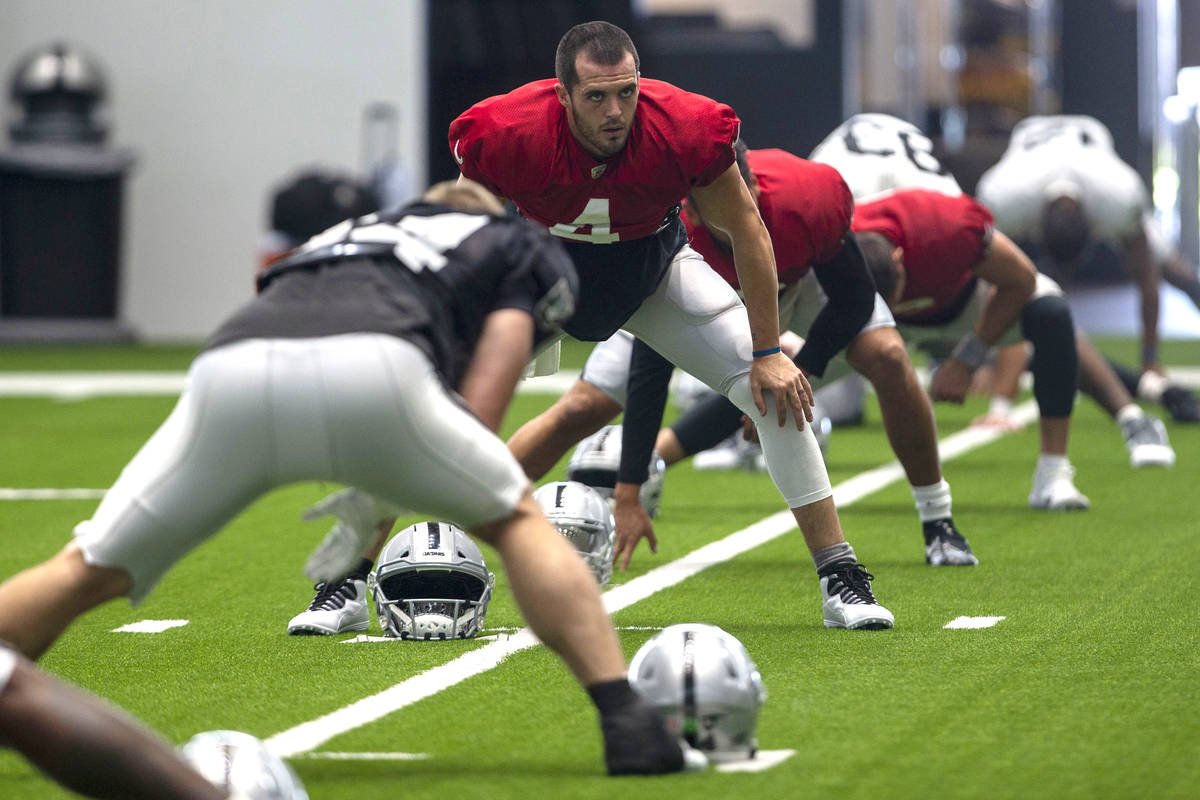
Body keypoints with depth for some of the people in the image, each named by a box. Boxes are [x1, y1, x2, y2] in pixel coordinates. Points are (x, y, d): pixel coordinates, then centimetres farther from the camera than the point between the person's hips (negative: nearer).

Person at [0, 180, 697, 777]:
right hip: (369, 371, -3)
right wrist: (384, 506, 22)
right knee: (517, 520, 21)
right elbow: (477, 414, 15)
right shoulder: (527, 252, 32)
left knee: (89, 573, 17)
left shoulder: (343, 237, 45)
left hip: (228, 371, 3)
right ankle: (627, 723, 10)